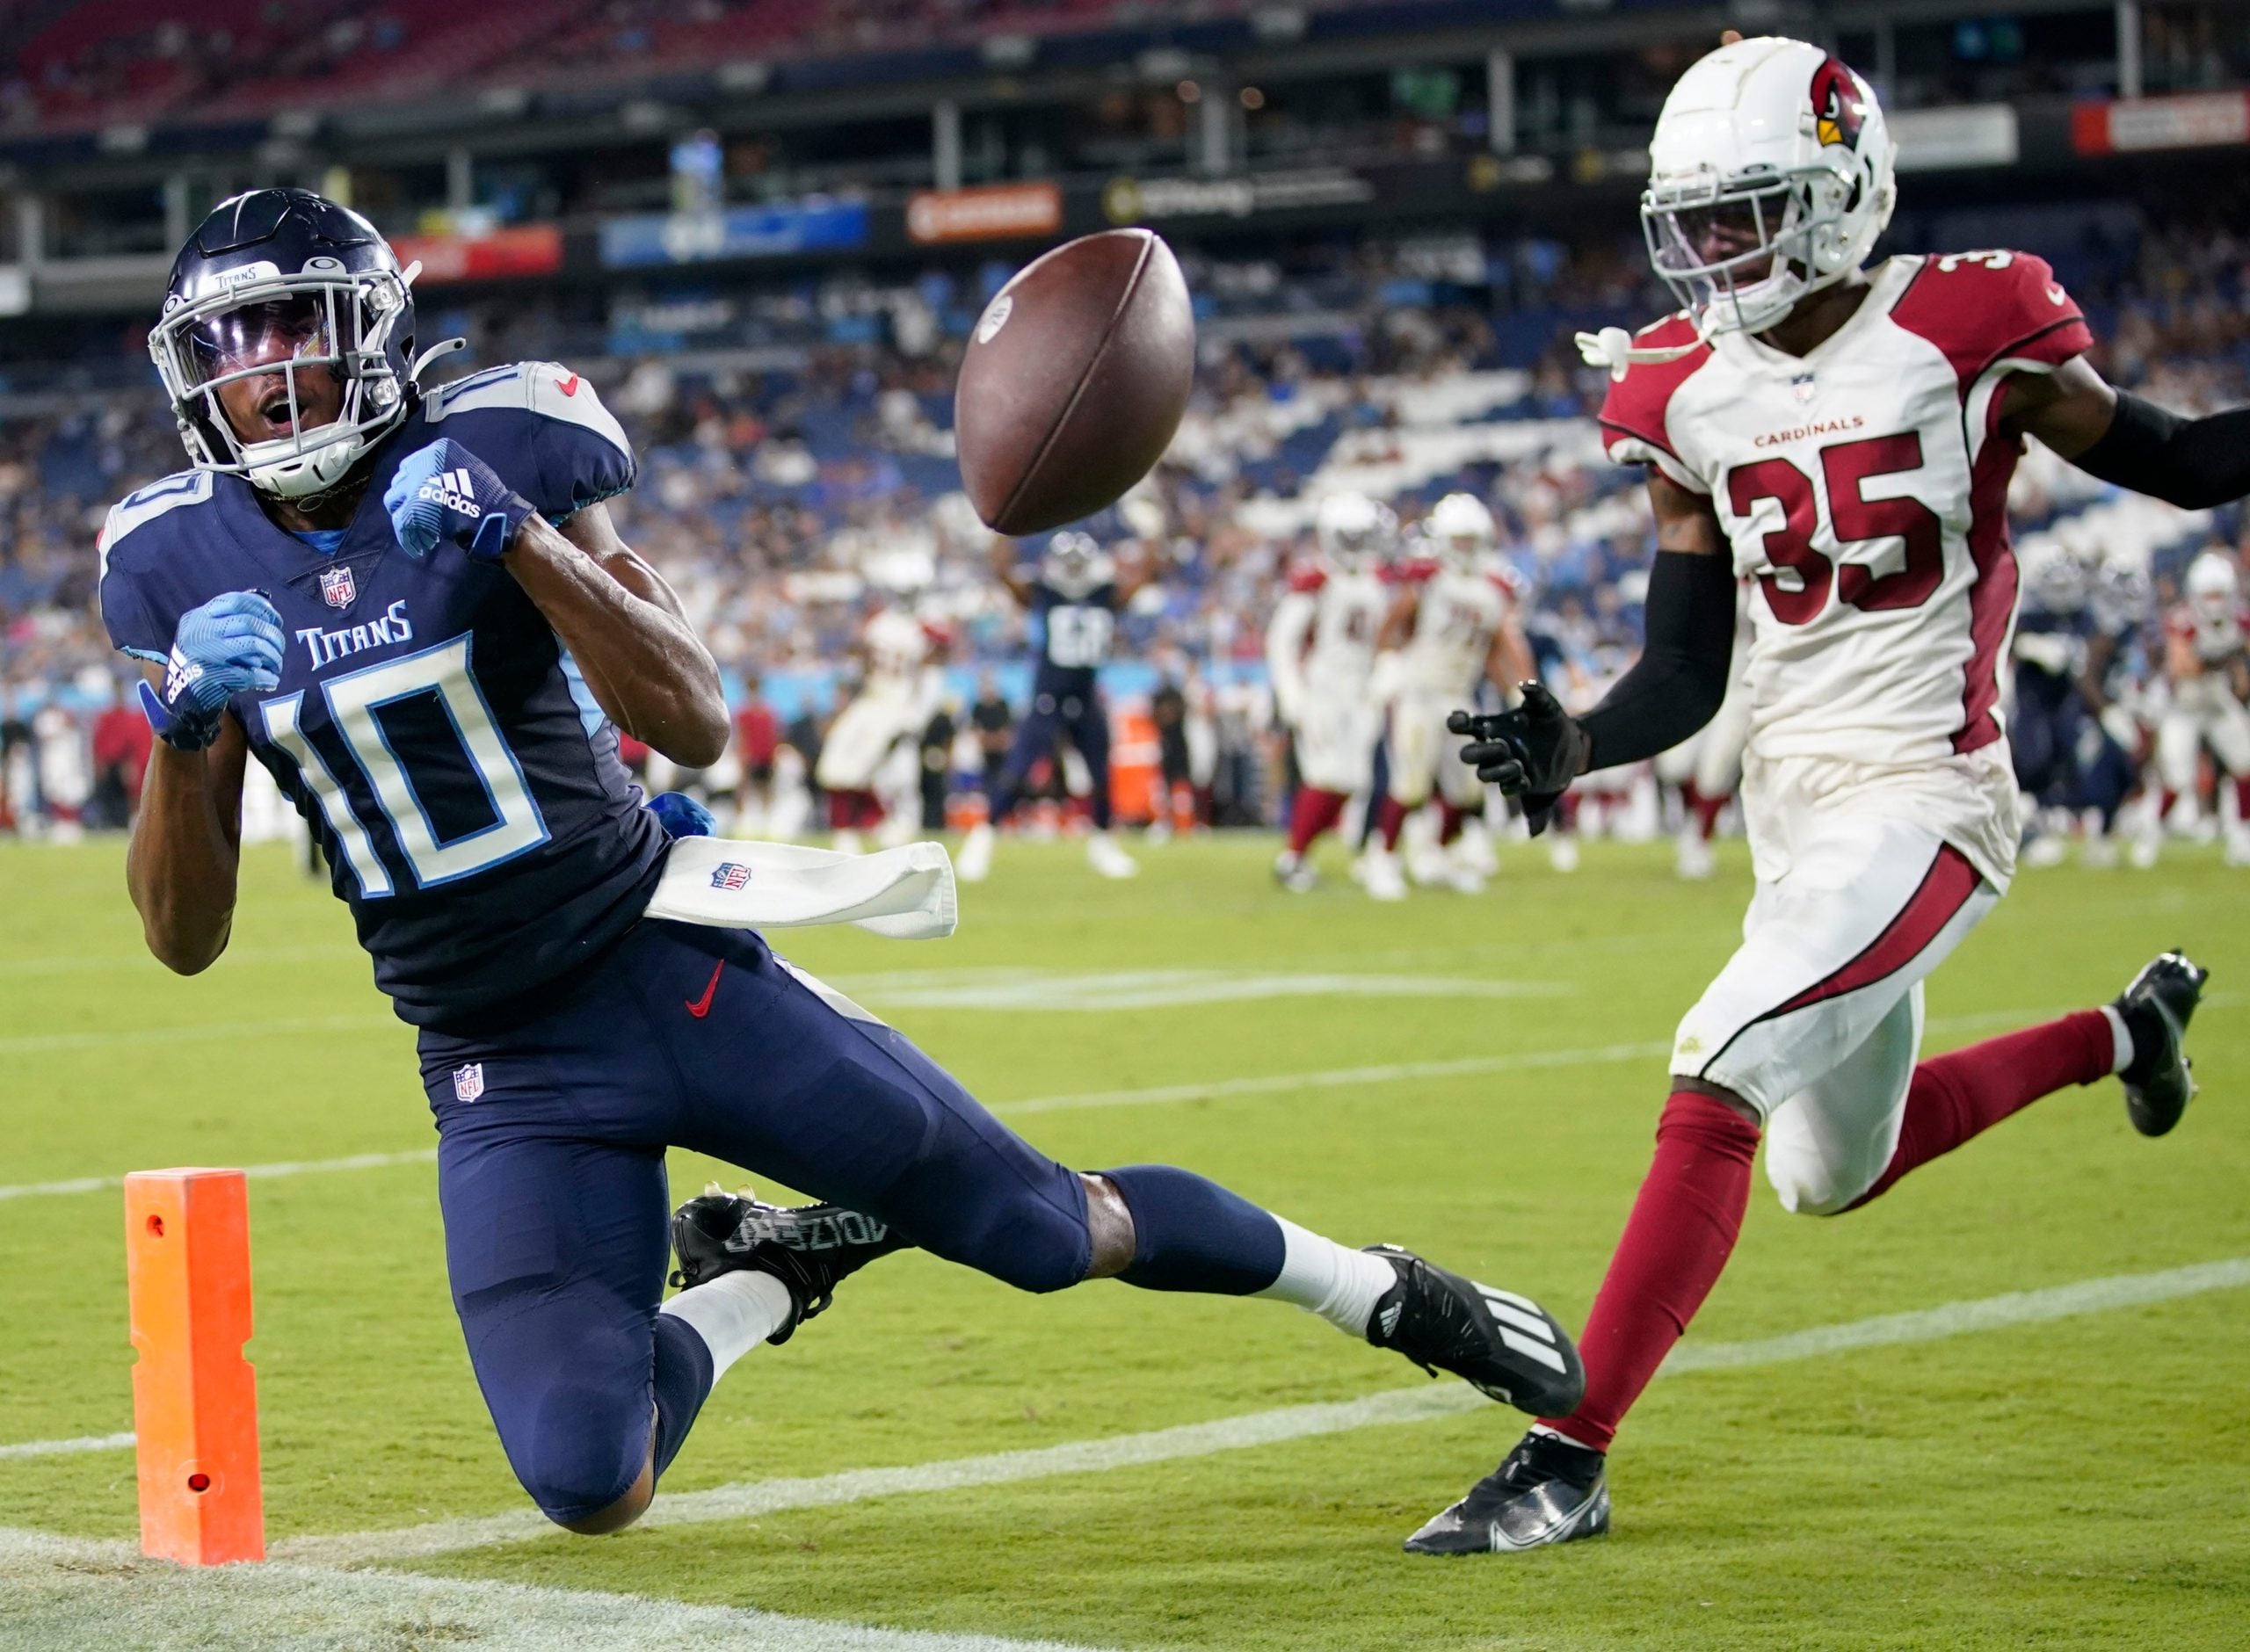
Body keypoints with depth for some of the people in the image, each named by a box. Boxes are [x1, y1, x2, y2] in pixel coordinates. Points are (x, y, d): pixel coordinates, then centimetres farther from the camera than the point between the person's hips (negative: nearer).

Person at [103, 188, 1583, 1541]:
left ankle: (1384, 1292, 31)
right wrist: (182, 733, -21)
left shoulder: (498, 453, -11)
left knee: (1049, 1229, 4)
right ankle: (765, 1279, 18)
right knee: (588, 1486, -13)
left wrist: (518, 540, -28)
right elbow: (185, 935, -2)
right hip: (501, 1079, 2)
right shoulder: (182, 566, -3)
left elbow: (697, 722, -17)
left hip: (669, 968, -2)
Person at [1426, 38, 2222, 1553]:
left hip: (1926, 796, -7)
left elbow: (2180, 469, 2)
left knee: (1715, 1093, -21)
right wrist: (1571, 748, -12)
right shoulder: (1687, 391, 4)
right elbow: (1685, 676, 7)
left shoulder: (1965, 332, -10)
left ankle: (1572, 1457, -15)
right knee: (1830, 1174, 21)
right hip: (1793, 808, 7)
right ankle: (2124, 1034, 44)